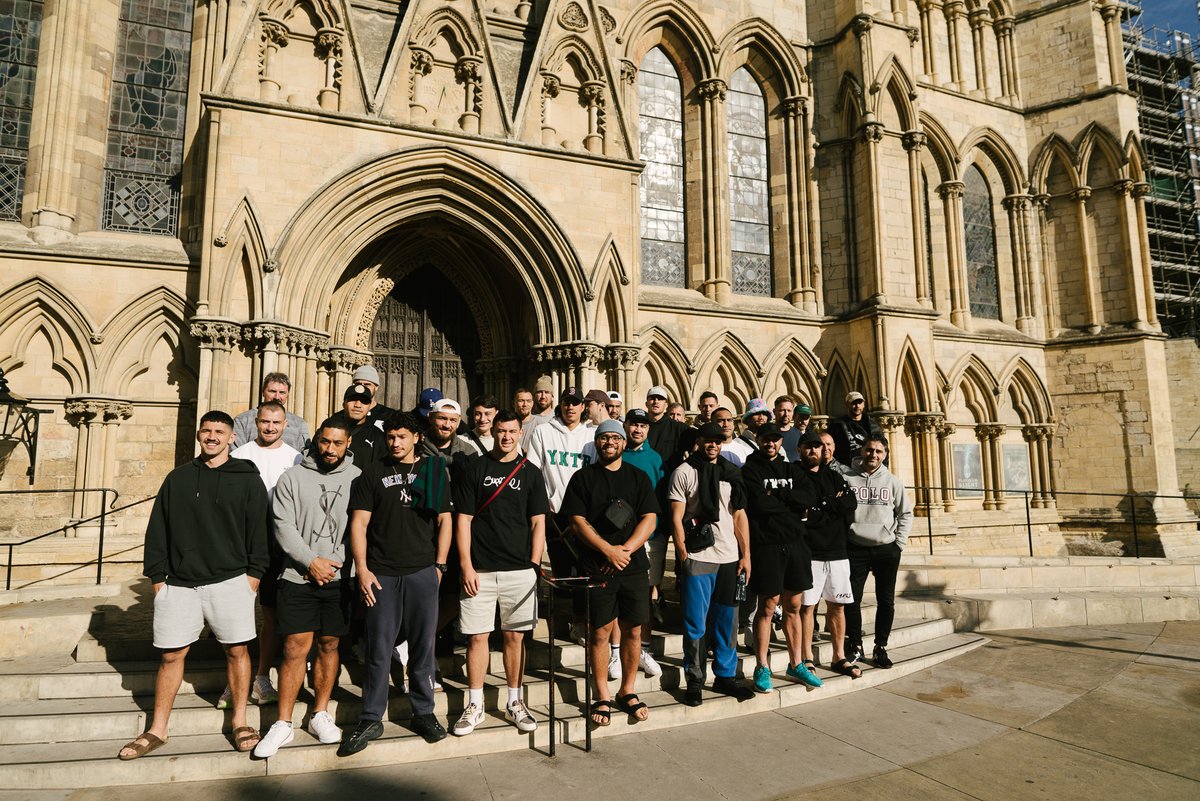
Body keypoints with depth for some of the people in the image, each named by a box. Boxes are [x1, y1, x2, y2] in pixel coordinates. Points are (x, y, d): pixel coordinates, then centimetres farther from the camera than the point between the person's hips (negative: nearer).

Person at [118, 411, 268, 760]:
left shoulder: (247, 479, 2)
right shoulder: (178, 478, 9)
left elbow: (258, 531, 1)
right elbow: (158, 530, 10)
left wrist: (253, 575, -4)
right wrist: (157, 575, 5)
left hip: (230, 580, -2)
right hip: (179, 584, 2)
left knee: (236, 651, 3)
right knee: (171, 655, 7)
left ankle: (240, 721, 18)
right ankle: (157, 730, 22)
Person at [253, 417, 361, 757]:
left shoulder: (357, 479, 4)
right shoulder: (293, 477, 3)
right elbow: (283, 526, -3)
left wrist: (335, 563, -8)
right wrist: (311, 561, -11)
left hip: (339, 579, 1)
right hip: (298, 577, -1)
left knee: (329, 645, 10)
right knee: (295, 648, -2)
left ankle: (320, 713, 24)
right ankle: (283, 724, 9)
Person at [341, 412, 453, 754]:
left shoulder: (434, 470, 9)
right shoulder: (373, 473, 7)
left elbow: (444, 519, 9)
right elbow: (359, 523, 3)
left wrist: (439, 564, 2)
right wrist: (362, 568, -5)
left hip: (422, 572, 1)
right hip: (381, 573, 0)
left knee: (423, 646, 7)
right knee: (378, 649, 4)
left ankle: (423, 713, 22)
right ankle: (371, 719, 17)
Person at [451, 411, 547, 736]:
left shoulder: (531, 473, 7)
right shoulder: (475, 469, 4)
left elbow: (538, 523, 6)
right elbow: (463, 520, 1)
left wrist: (534, 566, -2)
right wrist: (466, 566, -6)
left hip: (520, 570, 1)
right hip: (479, 571, -1)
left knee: (515, 636, 7)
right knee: (477, 636, 3)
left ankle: (514, 703, 21)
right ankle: (475, 706, 17)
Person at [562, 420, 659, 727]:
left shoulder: (638, 477, 9)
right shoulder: (583, 478, 3)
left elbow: (649, 519, 2)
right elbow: (578, 522, -4)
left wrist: (625, 549, -12)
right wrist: (609, 550, -14)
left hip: (634, 566, 2)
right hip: (597, 568, -2)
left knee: (633, 631, 7)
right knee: (600, 632, 1)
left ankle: (627, 692, 22)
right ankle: (602, 696, 15)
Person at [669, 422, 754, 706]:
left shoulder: (732, 473, 13)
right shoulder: (684, 473, -1)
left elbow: (739, 516, 14)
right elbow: (676, 517, -4)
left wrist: (745, 555, 8)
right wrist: (683, 554, -10)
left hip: (729, 557, 5)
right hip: (697, 558, -4)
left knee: (726, 622, 12)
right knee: (696, 624, 0)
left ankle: (724, 676, 24)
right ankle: (694, 681, 12)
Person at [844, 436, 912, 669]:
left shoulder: (893, 482, 6)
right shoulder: (847, 480, 1)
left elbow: (906, 514, 10)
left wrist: (899, 544, 2)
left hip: (886, 549, 2)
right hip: (855, 548, -1)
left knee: (886, 601, 6)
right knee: (852, 600, 0)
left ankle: (880, 648, 18)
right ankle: (855, 644, 16)